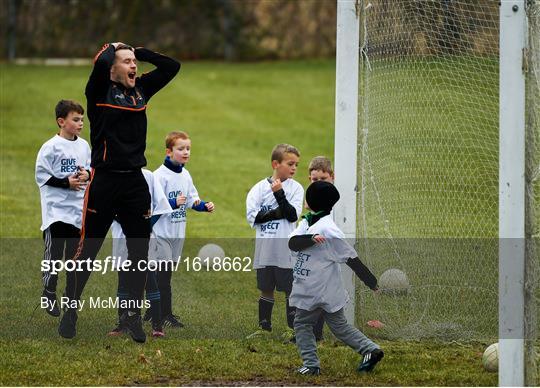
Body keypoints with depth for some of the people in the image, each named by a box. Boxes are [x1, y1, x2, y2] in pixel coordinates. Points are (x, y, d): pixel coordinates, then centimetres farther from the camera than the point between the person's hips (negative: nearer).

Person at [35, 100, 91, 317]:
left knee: (75, 253, 12)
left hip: (78, 208, 6)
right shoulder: (50, 147, -12)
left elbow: (90, 168, 17)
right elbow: (42, 176, -11)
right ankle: (49, 294, 4)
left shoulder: (84, 146, 6)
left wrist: (87, 175, -5)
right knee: (54, 253, -4)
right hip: (56, 208, -6)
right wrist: (66, 182, -17)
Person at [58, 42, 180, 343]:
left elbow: (172, 67, 13)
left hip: (135, 182, 5)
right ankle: (71, 310, 12)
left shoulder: (141, 89, 12)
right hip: (104, 180, -5)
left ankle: (133, 314, 16)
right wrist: (112, 48, -3)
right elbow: (100, 63, -24)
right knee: (88, 249, 1)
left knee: (140, 249, 6)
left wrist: (139, 51, 8)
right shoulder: (100, 90, -5)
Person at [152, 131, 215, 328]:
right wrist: (174, 203, -31)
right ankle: (165, 316, -6)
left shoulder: (185, 175, 9)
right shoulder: (160, 175, -15)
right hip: (162, 232, -8)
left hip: (178, 232, 8)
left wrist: (204, 206, -2)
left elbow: (191, 200, 16)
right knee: (163, 274, -9)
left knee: (164, 273, 12)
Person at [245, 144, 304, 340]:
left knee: (290, 289, 2)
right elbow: (252, 215, -8)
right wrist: (278, 213, -15)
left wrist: (279, 193, -18)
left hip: (286, 249, -2)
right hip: (265, 248, 2)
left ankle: (292, 328, 9)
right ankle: (264, 327, 19)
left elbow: (293, 215, -13)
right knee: (266, 289, 11)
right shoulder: (260, 187, 2)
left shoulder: (296, 188, 0)